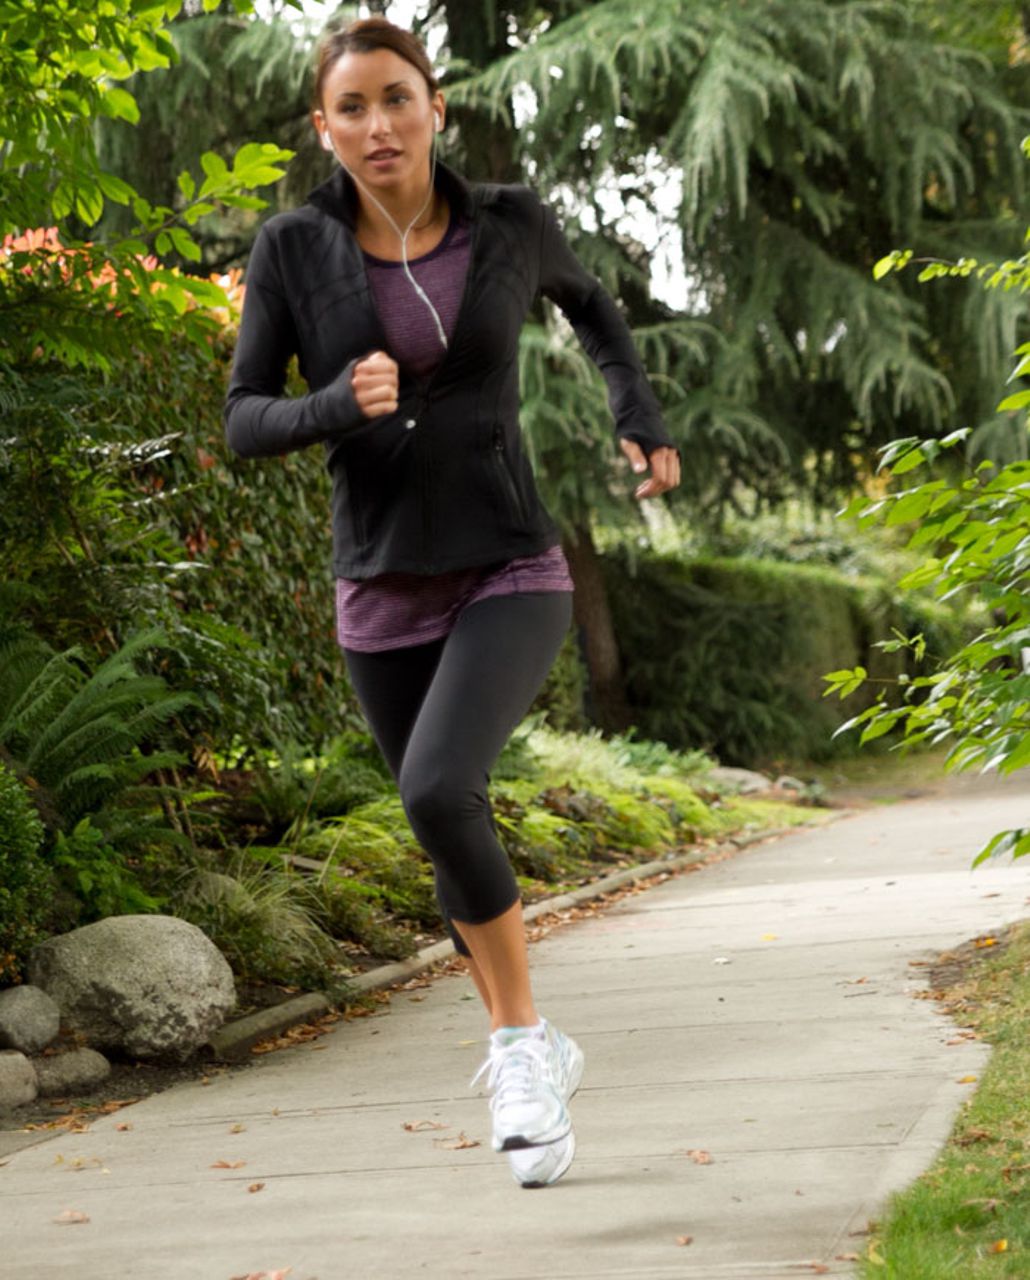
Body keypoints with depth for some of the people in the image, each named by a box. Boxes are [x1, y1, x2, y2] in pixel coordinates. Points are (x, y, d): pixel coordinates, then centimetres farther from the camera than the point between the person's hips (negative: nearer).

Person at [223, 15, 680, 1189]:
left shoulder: (508, 219, -2)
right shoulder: (294, 246, -3)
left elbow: (586, 299, 21)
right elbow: (245, 425, -2)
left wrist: (642, 420, 8)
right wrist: (339, 405, -23)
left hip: (512, 577, -2)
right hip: (384, 597, 2)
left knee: (437, 796, -27)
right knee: (457, 837, 14)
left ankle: (520, 1047, -7)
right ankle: (531, 1056, 38)